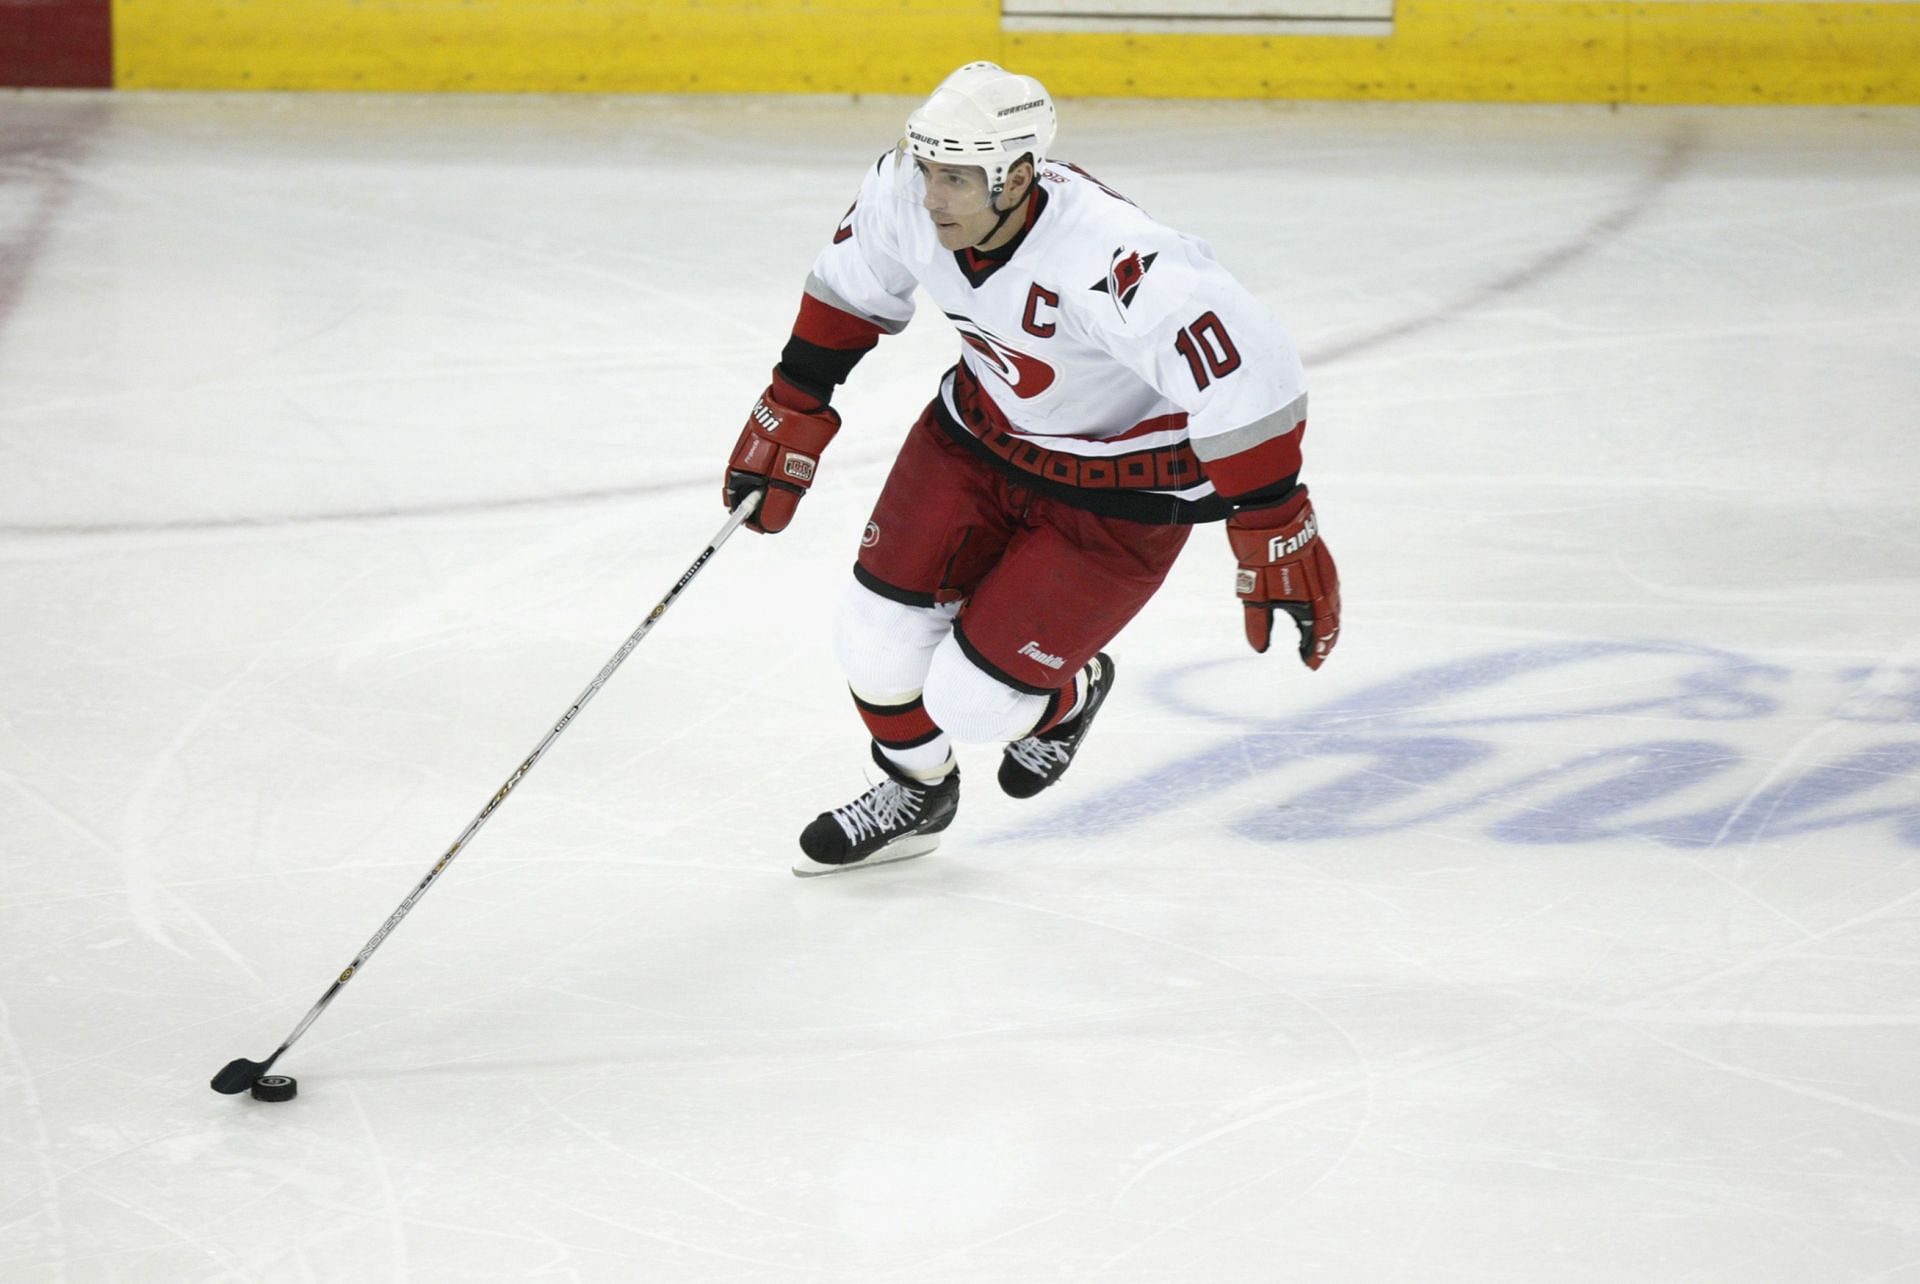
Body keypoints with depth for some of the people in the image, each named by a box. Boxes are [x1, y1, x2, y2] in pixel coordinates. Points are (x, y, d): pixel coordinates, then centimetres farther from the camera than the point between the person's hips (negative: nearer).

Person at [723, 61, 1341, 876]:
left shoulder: (1106, 265, -41)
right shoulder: (907, 195, -19)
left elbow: (1248, 378, -39)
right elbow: (852, 285, 4)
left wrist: (1276, 542, -35)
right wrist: (792, 411, 10)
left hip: (1117, 494, -6)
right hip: (982, 430, 6)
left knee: (972, 703, -7)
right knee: (877, 636, 3)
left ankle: (1069, 695, 31)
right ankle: (913, 795, 35)